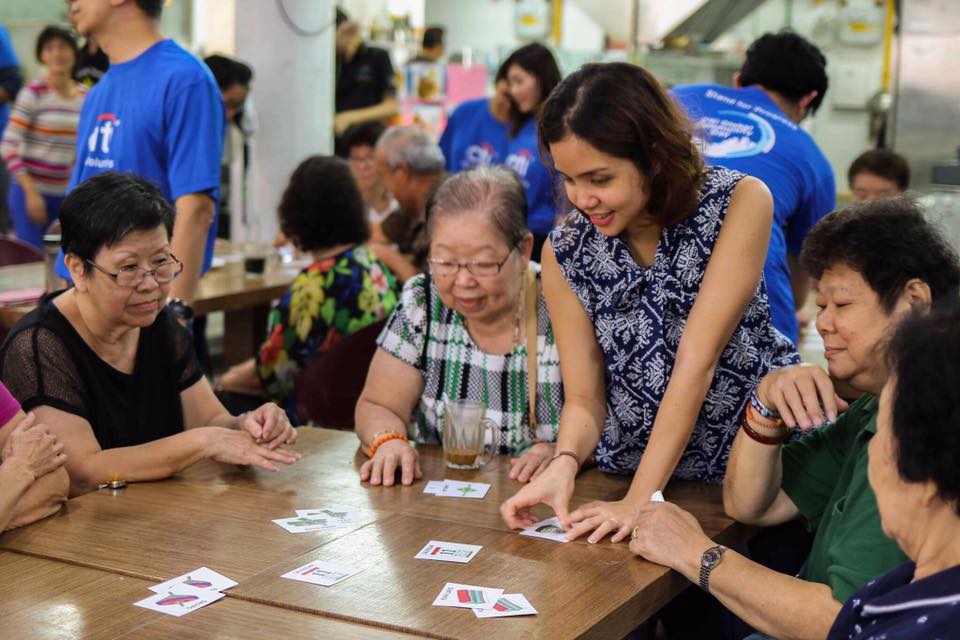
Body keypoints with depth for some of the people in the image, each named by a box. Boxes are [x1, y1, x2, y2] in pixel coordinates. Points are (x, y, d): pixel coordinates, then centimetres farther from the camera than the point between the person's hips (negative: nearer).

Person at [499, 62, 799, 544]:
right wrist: (564, 465, -25)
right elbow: (584, 399, -3)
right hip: (631, 471, 3)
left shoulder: (740, 202, -14)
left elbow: (697, 361, -19)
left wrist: (641, 500, -23)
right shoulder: (565, 251, -4)